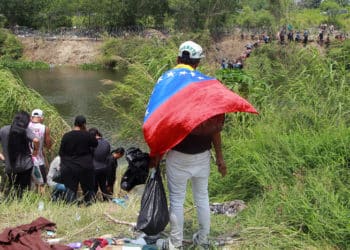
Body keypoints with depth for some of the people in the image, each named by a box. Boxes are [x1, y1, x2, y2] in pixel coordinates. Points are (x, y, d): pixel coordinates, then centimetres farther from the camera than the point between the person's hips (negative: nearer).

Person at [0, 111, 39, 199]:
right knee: (24, 189, 9)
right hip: (25, 166, -3)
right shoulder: (25, 131, -8)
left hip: (9, 166, 3)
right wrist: (36, 150, -6)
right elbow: (36, 140, -24)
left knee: (11, 187, 20)